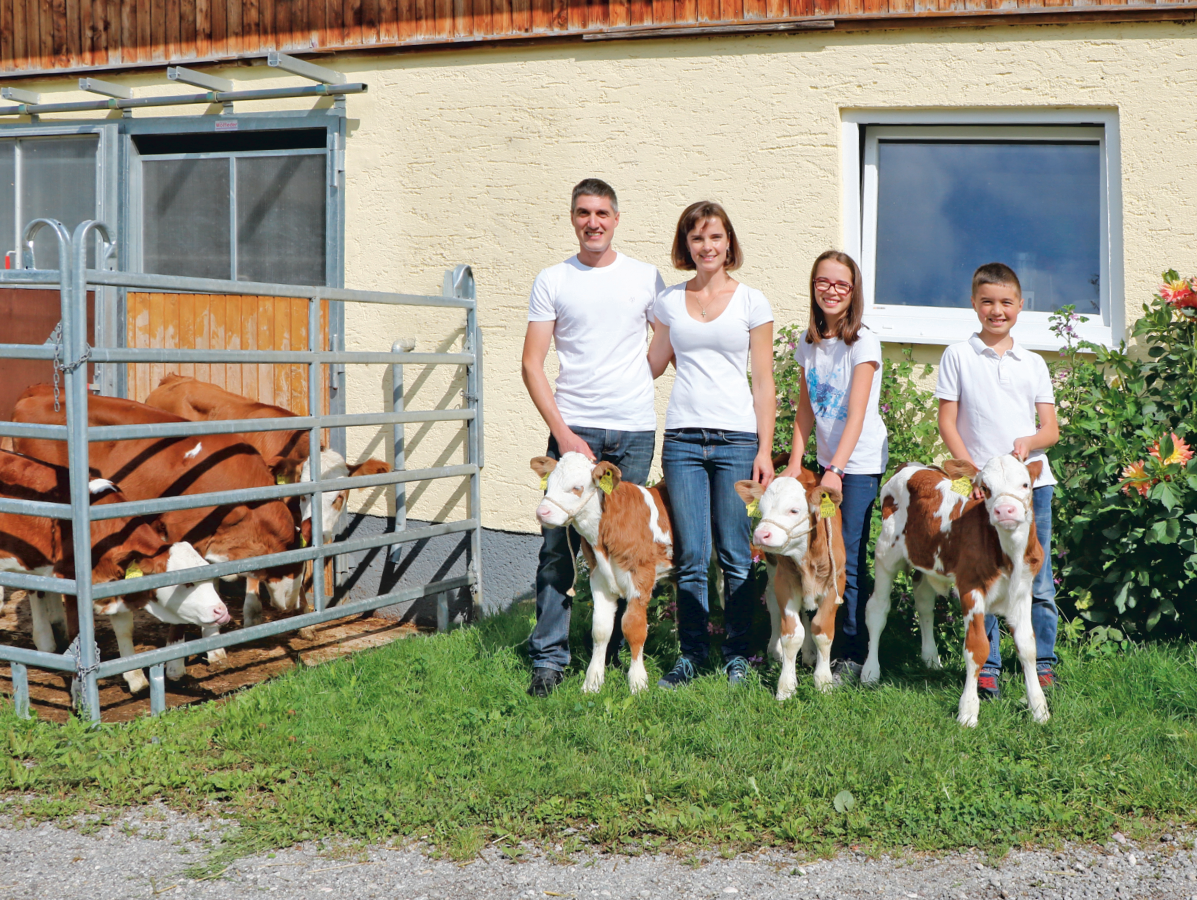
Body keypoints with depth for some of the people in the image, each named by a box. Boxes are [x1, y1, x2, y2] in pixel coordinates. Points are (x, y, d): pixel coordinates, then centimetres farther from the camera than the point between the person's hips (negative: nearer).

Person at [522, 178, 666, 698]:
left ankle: (608, 655, 18)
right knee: (558, 546, -4)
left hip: (634, 431, 1)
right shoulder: (552, 281, 5)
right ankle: (549, 657, 6)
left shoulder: (646, 278, 8)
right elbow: (532, 364, 2)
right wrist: (562, 433, -7)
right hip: (572, 427, -1)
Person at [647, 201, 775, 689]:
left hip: (737, 438, -2)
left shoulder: (751, 301, 4)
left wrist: (765, 451, -2)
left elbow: (763, 383, 3)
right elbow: (651, 366, 22)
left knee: (736, 554, 1)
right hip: (683, 439, 2)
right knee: (690, 555, 1)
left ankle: (737, 652, 14)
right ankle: (692, 651, 14)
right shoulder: (669, 301, 10)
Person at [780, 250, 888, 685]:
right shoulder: (808, 343, 7)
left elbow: (857, 414, -18)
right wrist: (794, 462, 1)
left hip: (860, 462, -5)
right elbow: (806, 408, 10)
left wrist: (836, 470, -25)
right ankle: (820, 643, 13)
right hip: (827, 460, 5)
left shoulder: (863, 342, -11)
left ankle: (852, 656, 2)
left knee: (848, 558, -6)